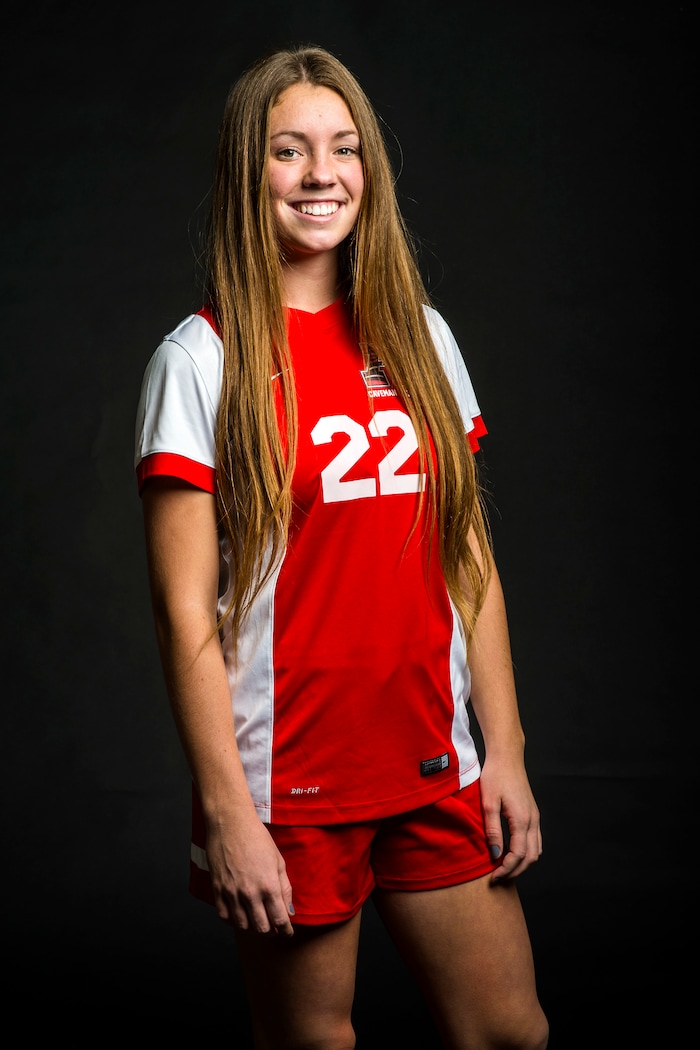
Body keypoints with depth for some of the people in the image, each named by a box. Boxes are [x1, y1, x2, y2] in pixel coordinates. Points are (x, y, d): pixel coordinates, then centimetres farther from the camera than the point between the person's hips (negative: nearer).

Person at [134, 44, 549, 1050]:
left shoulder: (420, 338, 7)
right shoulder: (203, 359, -7)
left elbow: (471, 561, 9)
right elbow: (185, 610, -11)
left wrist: (506, 754, 5)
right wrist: (225, 813, -13)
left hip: (437, 771, 5)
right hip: (290, 787, -4)